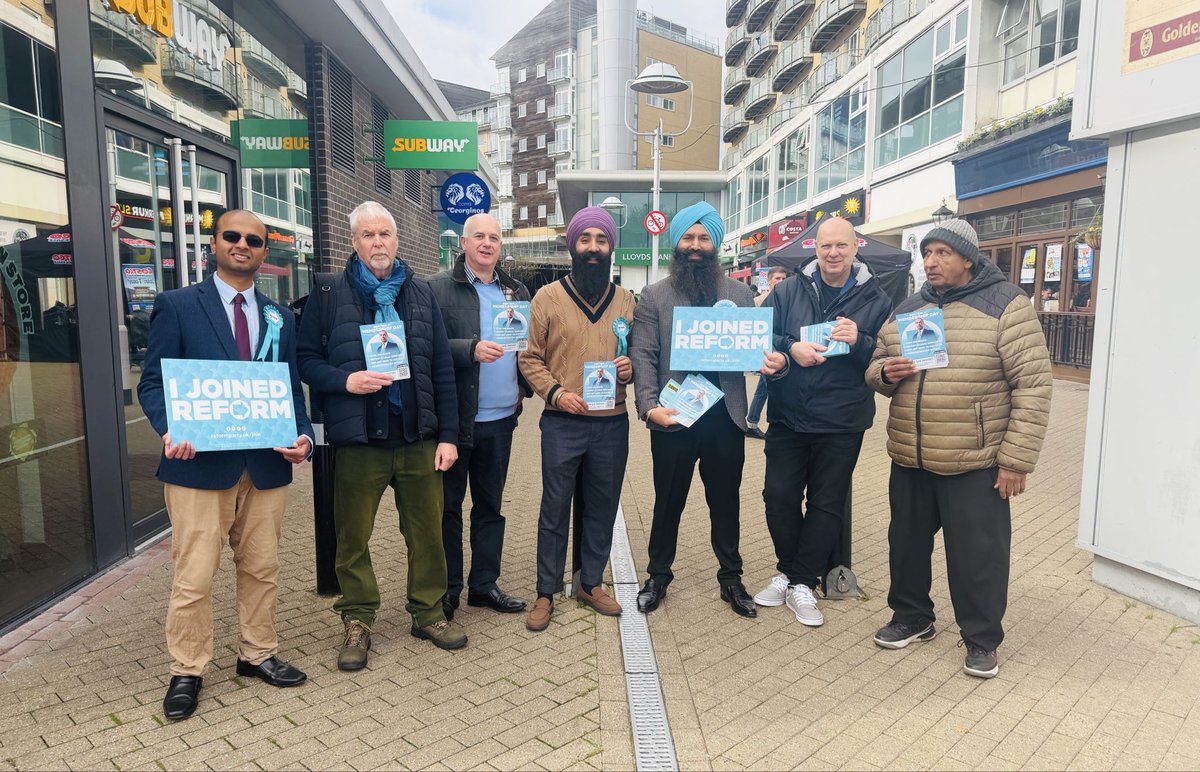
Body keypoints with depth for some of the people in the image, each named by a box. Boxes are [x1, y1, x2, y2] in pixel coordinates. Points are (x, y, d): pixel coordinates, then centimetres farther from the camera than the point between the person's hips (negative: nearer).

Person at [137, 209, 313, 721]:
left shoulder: (280, 318, 12)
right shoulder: (177, 306, 0)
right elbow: (153, 382, -2)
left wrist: (303, 435, -6)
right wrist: (171, 430, -22)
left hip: (266, 465, 4)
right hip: (199, 464, -4)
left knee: (261, 570, 14)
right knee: (193, 579, 3)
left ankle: (257, 654, 32)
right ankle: (186, 672, 22)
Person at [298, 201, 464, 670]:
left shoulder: (420, 294, 8)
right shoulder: (330, 295, 1)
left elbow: (442, 368, 7)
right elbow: (306, 360, 3)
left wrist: (448, 434, 3)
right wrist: (345, 380, -17)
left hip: (418, 439, 2)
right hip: (357, 439, -2)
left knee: (427, 532, 10)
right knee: (353, 538, 8)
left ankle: (428, 613, 28)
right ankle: (357, 621, 27)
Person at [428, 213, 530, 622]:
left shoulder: (517, 292, 11)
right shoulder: (439, 289, -5)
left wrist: (524, 385, 2)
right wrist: (472, 350, -26)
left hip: (500, 418, 5)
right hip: (456, 417, -5)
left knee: (490, 506, 15)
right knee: (448, 506, 7)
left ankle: (485, 584, 27)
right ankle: (447, 589, 20)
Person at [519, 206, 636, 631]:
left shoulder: (626, 300, 8)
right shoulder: (548, 297, 0)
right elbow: (530, 358, 1)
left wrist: (630, 369, -7)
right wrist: (555, 392, -14)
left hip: (612, 423, 3)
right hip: (562, 423, -2)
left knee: (602, 508, 13)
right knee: (555, 510, 6)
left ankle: (591, 583, 31)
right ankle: (546, 593, 20)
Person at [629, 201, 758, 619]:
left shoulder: (740, 293, 8)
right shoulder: (654, 295, 1)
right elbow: (643, 356, -6)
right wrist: (649, 406, -18)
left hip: (725, 415, 2)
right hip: (673, 417, -1)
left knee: (726, 503, 15)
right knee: (668, 503, 13)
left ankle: (731, 578, 32)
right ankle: (658, 576, 31)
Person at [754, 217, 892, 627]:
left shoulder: (875, 300, 1)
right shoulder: (788, 291, 3)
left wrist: (860, 343, -19)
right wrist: (790, 348, -16)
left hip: (841, 424, -1)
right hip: (787, 418, 1)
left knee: (826, 504, 7)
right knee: (779, 496, 6)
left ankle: (801, 583, 21)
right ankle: (789, 569, 28)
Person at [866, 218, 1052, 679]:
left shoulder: (1004, 305, -7)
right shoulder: (907, 309, 10)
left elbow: (1033, 385, -11)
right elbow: (875, 371, 17)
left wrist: (1017, 459, -14)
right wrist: (886, 372, -8)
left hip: (974, 465, -5)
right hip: (908, 460, 5)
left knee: (977, 555, 5)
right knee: (907, 543, 17)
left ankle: (981, 639, 25)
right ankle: (912, 617, 37)